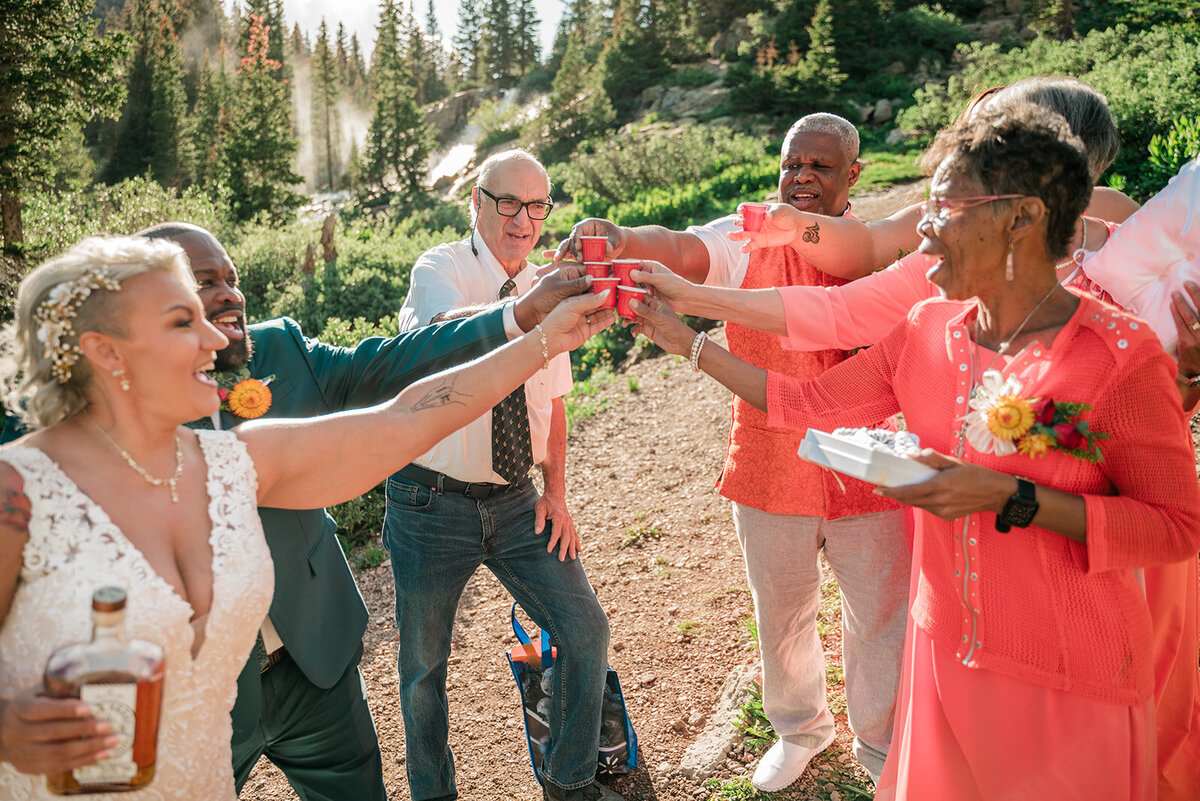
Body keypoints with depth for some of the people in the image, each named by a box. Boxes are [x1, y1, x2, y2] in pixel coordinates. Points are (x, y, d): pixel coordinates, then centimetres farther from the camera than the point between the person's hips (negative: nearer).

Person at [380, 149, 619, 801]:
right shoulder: (440, 270, -11)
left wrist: (556, 493, 3)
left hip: (515, 501, 5)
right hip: (432, 501, -4)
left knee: (585, 631, 2)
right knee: (424, 662, 9)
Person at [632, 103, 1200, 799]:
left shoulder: (1122, 356, -19)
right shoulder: (926, 332, -3)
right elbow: (808, 404, 3)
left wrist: (1011, 498, -25)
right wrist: (685, 338, 4)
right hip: (945, 656, 5)